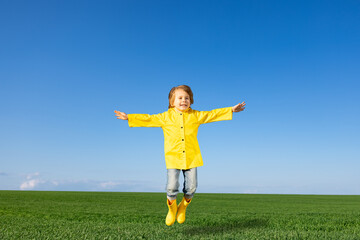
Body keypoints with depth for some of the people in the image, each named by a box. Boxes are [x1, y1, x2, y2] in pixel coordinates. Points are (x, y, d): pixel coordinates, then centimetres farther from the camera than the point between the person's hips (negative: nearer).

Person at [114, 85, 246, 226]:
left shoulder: (196, 116, 7)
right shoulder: (166, 116, 4)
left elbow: (213, 114, 12)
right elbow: (148, 119, 5)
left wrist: (231, 110, 11)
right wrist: (129, 117, 0)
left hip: (191, 157, 2)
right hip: (173, 157, -1)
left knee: (191, 187, 3)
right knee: (172, 187, -8)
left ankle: (183, 208, 32)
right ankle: (172, 209, 23)